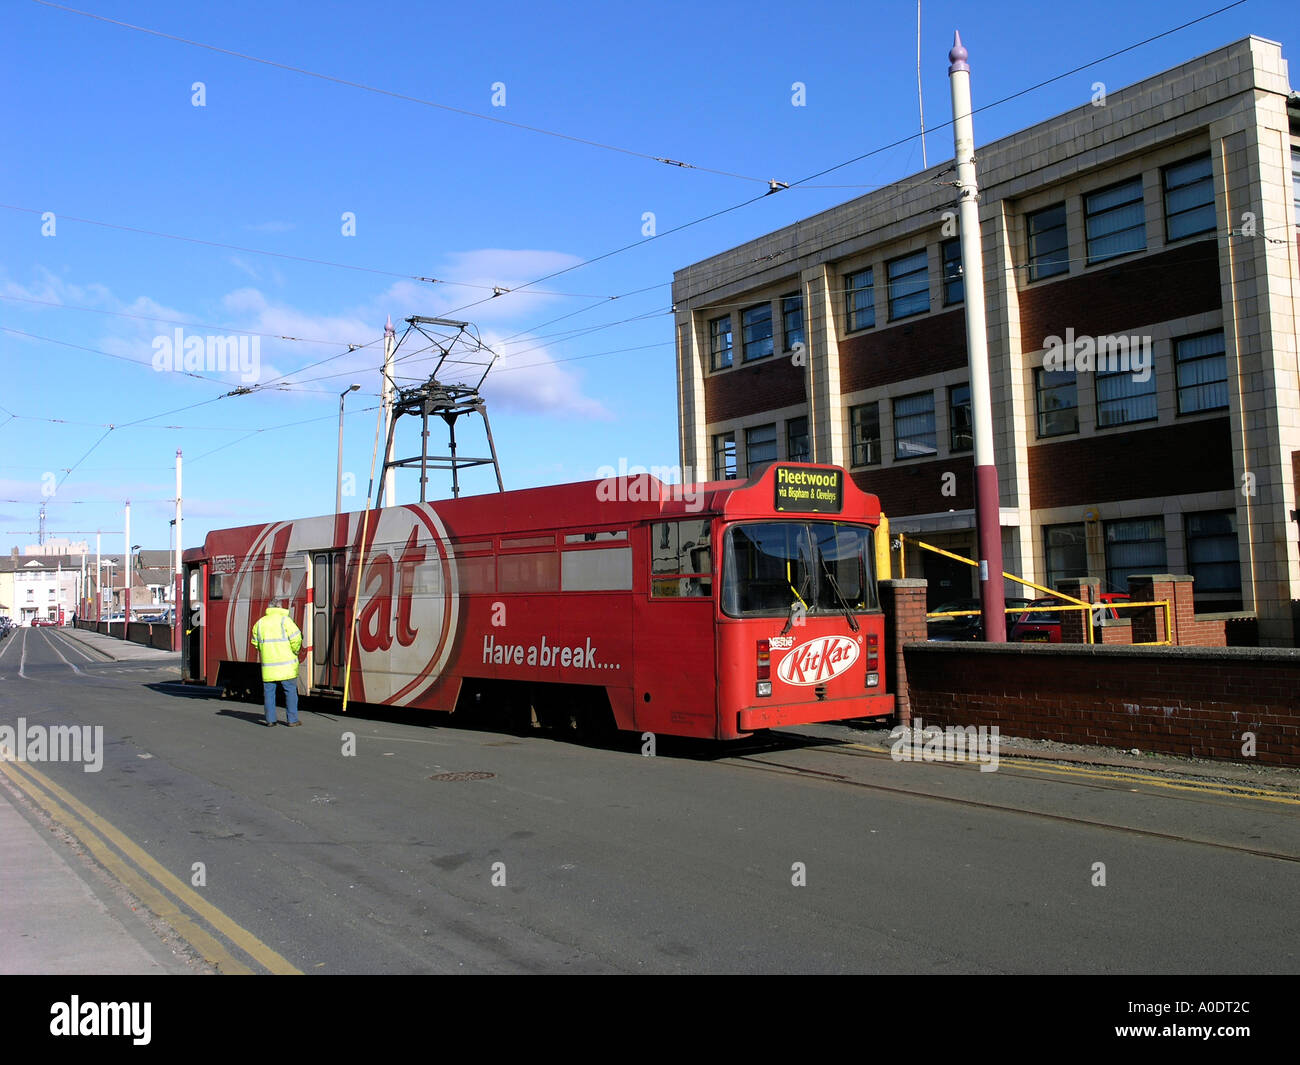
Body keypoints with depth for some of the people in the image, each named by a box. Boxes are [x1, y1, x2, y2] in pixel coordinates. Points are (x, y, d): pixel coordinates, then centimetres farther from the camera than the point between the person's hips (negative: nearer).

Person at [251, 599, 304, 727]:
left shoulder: (260, 622, 9)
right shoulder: (284, 620, -8)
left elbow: (255, 642, 17)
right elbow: (296, 638, -15)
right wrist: (295, 651, 2)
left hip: (268, 664, 4)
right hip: (286, 664, -4)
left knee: (269, 692, 10)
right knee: (290, 691, 3)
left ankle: (270, 719, 11)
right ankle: (292, 720, 5)